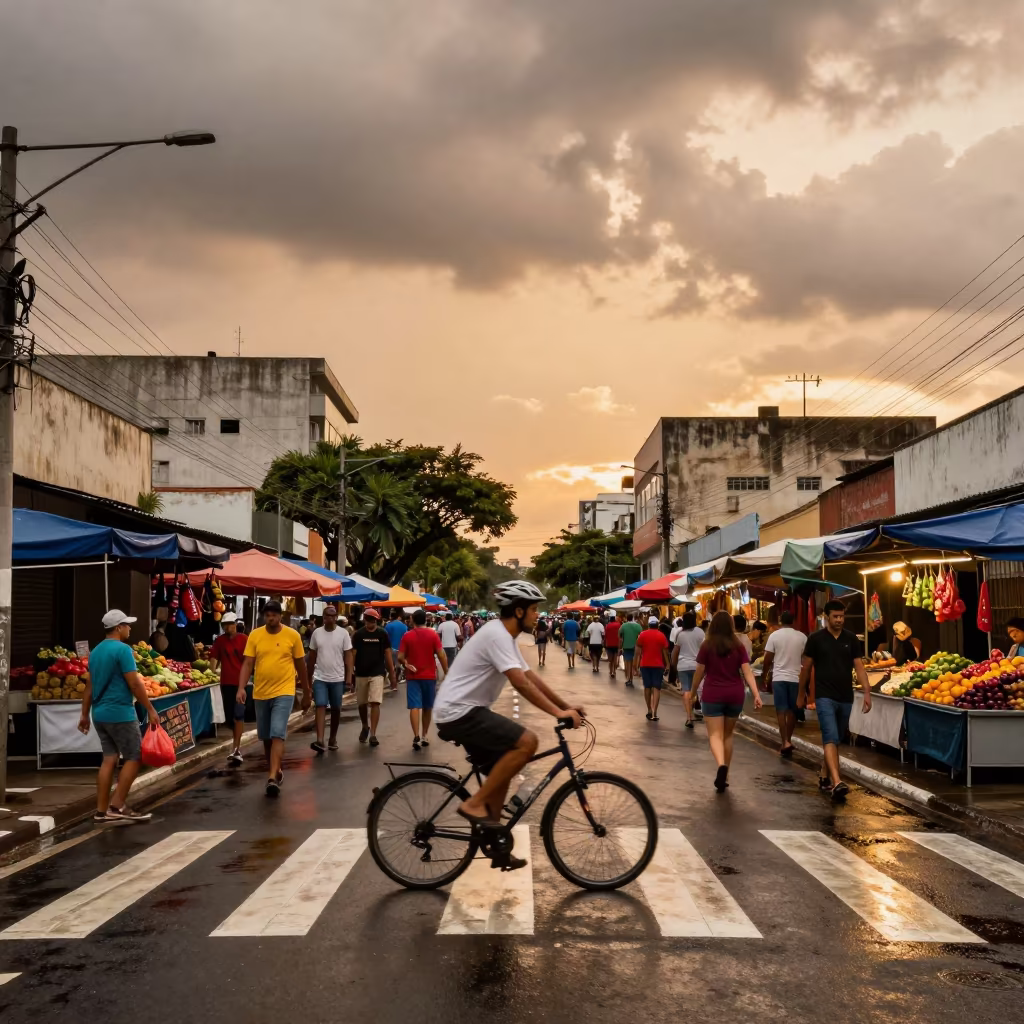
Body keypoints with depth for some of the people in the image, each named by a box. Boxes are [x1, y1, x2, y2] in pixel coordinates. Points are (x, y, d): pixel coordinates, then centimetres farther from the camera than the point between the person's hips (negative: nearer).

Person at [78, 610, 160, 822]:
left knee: (109, 759, 10)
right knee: (134, 757, 0)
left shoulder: (96, 651, 12)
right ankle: (117, 806, -2)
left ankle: (101, 810, 10)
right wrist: (150, 709, -11)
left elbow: (89, 685, 16)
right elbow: (134, 684, -17)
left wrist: (85, 715, 20)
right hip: (120, 713, -8)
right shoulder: (123, 649, -14)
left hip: (100, 714, 8)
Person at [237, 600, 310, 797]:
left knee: (278, 735, -15)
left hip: (284, 692, -3)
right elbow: (247, 664, -3)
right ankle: (276, 771, 32)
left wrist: (307, 693, 10)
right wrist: (241, 688, -18)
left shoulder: (292, 635, -4)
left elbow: (301, 665, 5)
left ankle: (272, 777, -17)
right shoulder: (254, 635, -1)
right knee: (266, 737, 14)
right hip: (260, 693, 3)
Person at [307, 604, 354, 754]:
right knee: (320, 707, -9)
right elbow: (311, 656, 8)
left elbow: (348, 657, -4)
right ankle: (320, 741, -17)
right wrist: (308, 677, 9)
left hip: (338, 679, -1)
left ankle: (333, 738, 24)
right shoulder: (316, 633, 1)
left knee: (336, 709, 10)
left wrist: (349, 678, -9)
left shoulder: (343, 633, -5)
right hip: (320, 678, 1)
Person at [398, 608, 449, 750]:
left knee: (414, 707, -5)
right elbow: (441, 655, -8)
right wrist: (446, 672, 0)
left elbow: (400, 657, -5)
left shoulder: (407, 636, -2)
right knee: (427, 707, 15)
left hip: (412, 676, -1)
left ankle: (416, 736, -21)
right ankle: (424, 736, 22)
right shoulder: (433, 634, -4)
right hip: (429, 676, 1)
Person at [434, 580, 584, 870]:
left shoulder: (505, 637, 14)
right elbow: (521, 683, -26)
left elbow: (532, 677, 16)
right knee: (526, 742, -20)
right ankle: (474, 803, -11)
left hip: (465, 711, 11)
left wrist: (566, 705, 10)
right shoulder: (497, 634, -18)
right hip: (459, 712, -11)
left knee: (501, 772, 15)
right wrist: (558, 713, -26)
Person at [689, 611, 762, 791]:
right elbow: (747, 672, -7)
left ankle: (721, 765, -31)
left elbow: (699, 673, 0)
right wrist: (756, 694, -10)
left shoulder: (707, 646, -5)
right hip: (735, 695, 3)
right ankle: (725, 775, 22)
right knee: (728, 734, 17)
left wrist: (692, 692, 14)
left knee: (715, 735, -4)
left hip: (713, 695, -3)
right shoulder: (739, 647, 1)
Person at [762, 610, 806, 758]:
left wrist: (764, 676, 9)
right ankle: (788, 740, 24)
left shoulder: (774, 635, -3)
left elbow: (768, 659, -3)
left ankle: (785, 743, -12)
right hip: (796, 678, 2)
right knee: (792, 710, 14)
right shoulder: (802, 637, 0)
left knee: (781, 710, 0)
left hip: (779, 677, -1)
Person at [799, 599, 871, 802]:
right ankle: (836, 783, -26)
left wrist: (867, 692, -8)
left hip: (846, 698, 4)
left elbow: (859, 667, 3)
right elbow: (806, 667, 4)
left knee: (837, 740, 14)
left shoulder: (851, 639, 5)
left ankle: (824, 776, 30)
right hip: (825, 697, -4)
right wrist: (801, 694, 9)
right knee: (831, 739, -16)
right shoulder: (816, 639, -3)